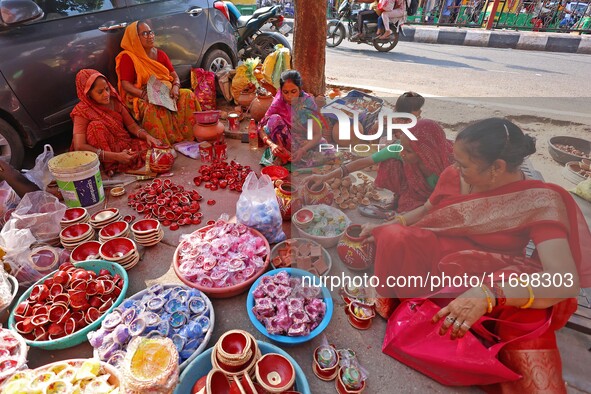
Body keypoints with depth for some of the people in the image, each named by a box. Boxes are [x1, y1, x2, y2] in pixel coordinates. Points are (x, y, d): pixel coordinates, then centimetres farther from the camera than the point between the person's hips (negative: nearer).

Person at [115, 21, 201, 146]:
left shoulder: (160, 54, 17)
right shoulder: (128, 57, 0)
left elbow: (175, 76, 12)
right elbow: (125, 84, -8)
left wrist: (175, 87, -12)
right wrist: (144, 94, -26)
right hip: (141, 98, -5)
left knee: (188, 95, -20)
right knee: (153, 108, -38)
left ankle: (193, 133, -17)